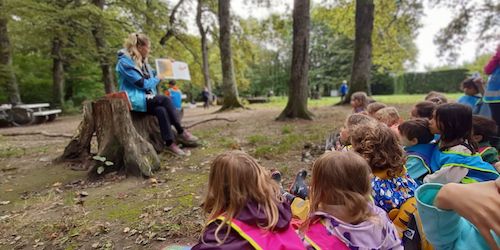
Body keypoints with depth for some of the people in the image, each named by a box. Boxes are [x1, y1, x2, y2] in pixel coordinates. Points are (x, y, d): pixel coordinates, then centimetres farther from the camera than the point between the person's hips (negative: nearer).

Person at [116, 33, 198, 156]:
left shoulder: (141, 61, 14)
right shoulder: (125, 62, -13)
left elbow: (152, 75, 29)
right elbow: (142, 84, -19)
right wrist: (158, 78, -4)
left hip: (145, 98, 8)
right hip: (134, 99, -7)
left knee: (161, 110, -23)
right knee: (165, 100, -26)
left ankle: (170, 143, -23)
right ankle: (181, 132, -18)